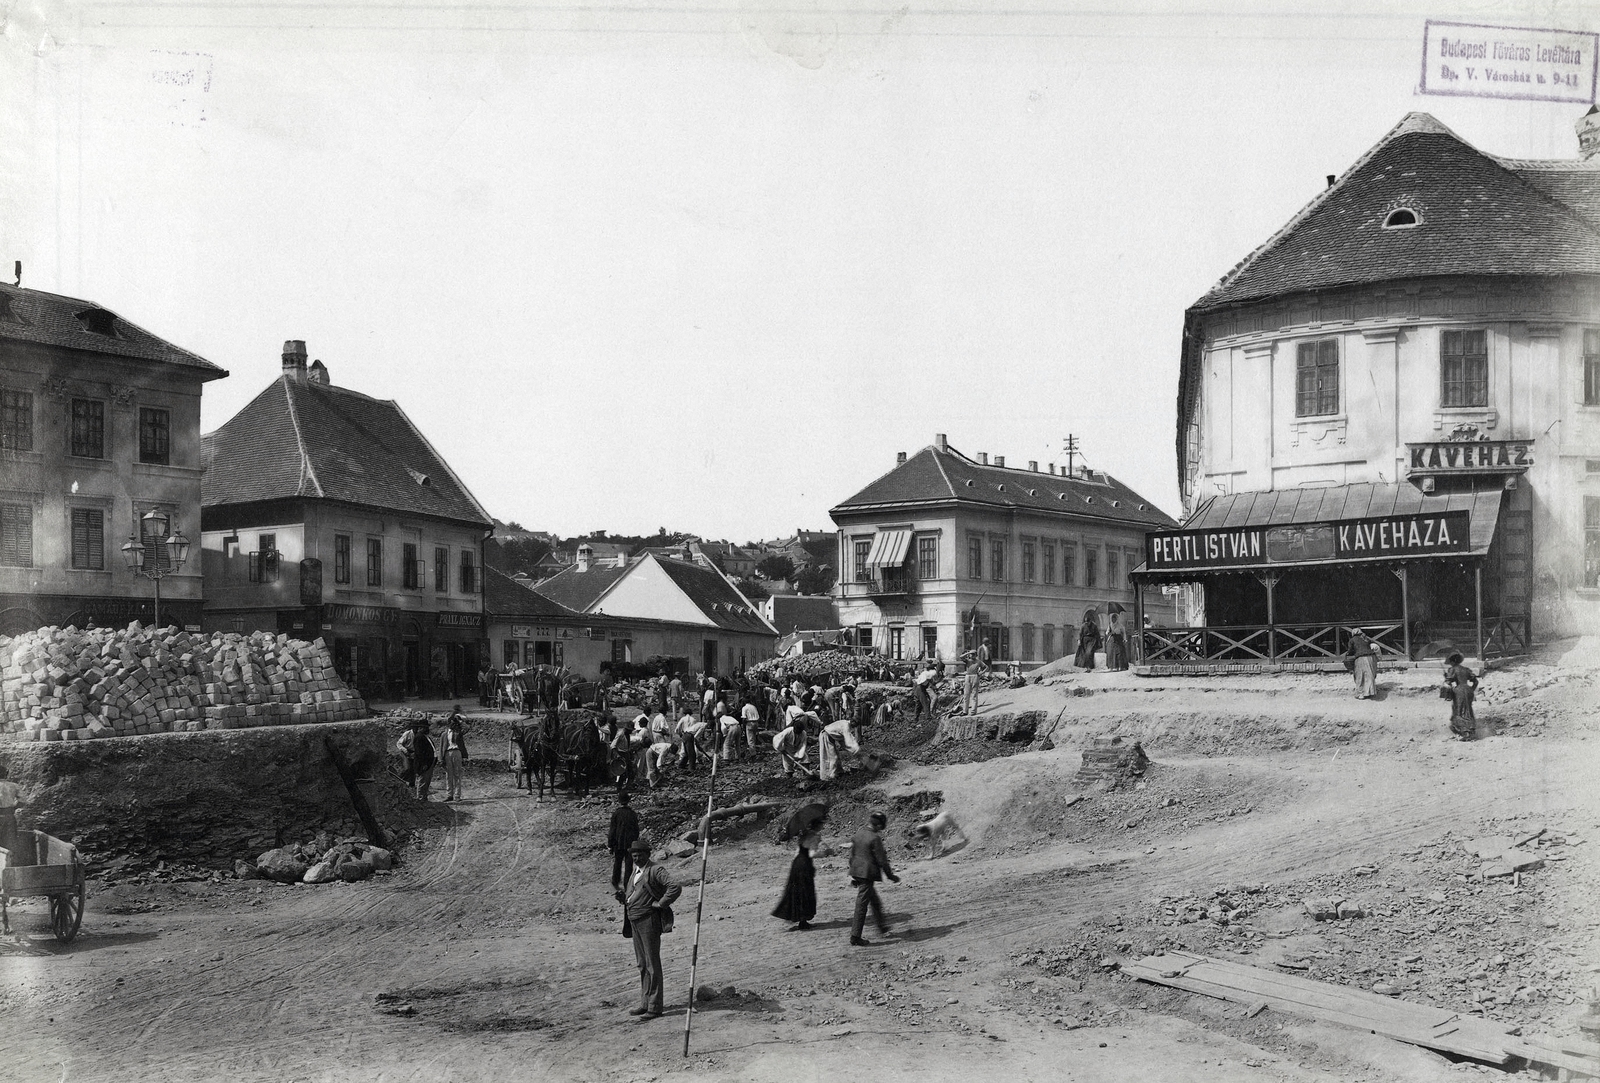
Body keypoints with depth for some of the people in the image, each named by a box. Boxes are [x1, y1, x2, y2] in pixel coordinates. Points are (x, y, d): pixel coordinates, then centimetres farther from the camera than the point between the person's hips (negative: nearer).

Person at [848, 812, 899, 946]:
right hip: (867, 874, -8)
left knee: (875, 902, 24)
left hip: (857, 873, 8)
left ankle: (883, 928, 39)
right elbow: (882, 860, -15)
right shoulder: (875, 838, -18)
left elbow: (852, 855, 12)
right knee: (862, 904, -2)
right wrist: (890, 876, -3)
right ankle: (855, 938, 1)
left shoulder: (858, 834, 5)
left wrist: (852, 874, 20)